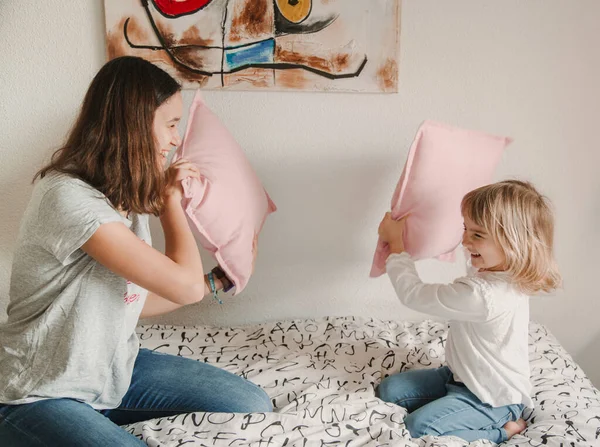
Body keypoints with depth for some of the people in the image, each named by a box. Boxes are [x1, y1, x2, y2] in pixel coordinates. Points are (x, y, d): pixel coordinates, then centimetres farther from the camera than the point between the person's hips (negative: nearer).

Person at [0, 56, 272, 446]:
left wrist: (217, 281, 15)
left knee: (255, 408, 1)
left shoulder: (127, 196, 5)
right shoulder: (68, 197, -25)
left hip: (116, 370, 9)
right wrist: (171, 198, -10)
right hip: (41, 397, -9)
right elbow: (185, 286, -24)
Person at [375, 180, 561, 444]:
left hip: (494, 397, -9)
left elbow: (413, 294, -24)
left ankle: (501, 431, -3)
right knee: (389, 389, 5)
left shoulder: (480, 294, -37)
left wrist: (396, 242, -13)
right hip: (463, 375, 9)